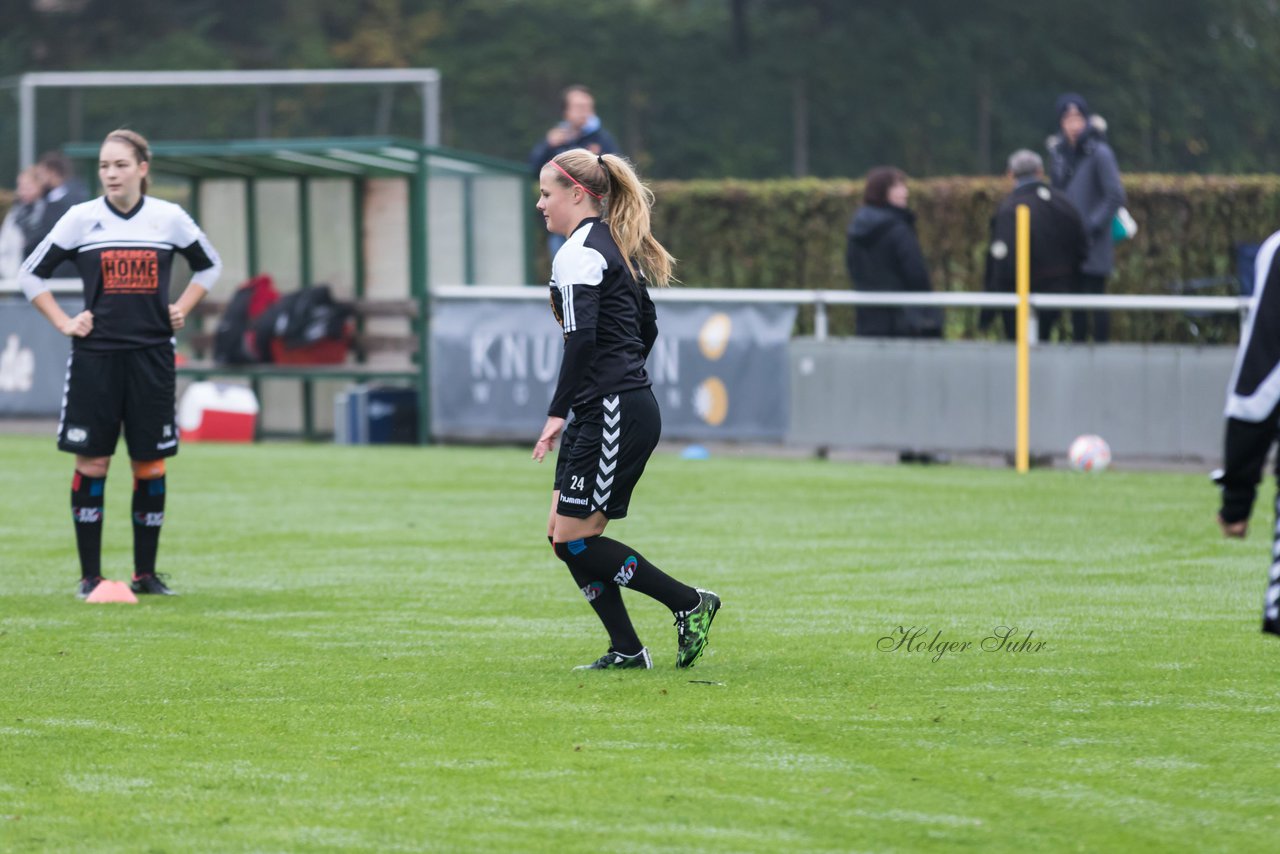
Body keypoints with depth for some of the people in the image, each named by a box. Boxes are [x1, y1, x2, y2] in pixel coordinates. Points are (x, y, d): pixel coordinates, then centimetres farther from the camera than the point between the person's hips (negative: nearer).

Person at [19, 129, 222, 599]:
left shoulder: (170, 218, 2)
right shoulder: (81, 218, -1)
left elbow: (209, 265, 19)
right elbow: (32, 273, 7)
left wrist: (181, 309, 8)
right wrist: (64, 322, 0)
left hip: (151, 356, 1)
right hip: (95, 355, -1)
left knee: (150, 464, 3)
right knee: (92, 462, -2)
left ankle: (146, 573, 12)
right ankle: (90, 575, 4)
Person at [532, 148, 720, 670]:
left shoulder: (579, 252, -13)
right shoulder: (616, 247, 18)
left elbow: (582, 338, -23)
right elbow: (647, 326, 25)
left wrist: (558, 411, -23)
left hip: (612, 412, -10)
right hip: (627, 406, 10)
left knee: (573, 539, -7)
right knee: (563, 533, 9)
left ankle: (691, 604, -2)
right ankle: (626, 651, 8)